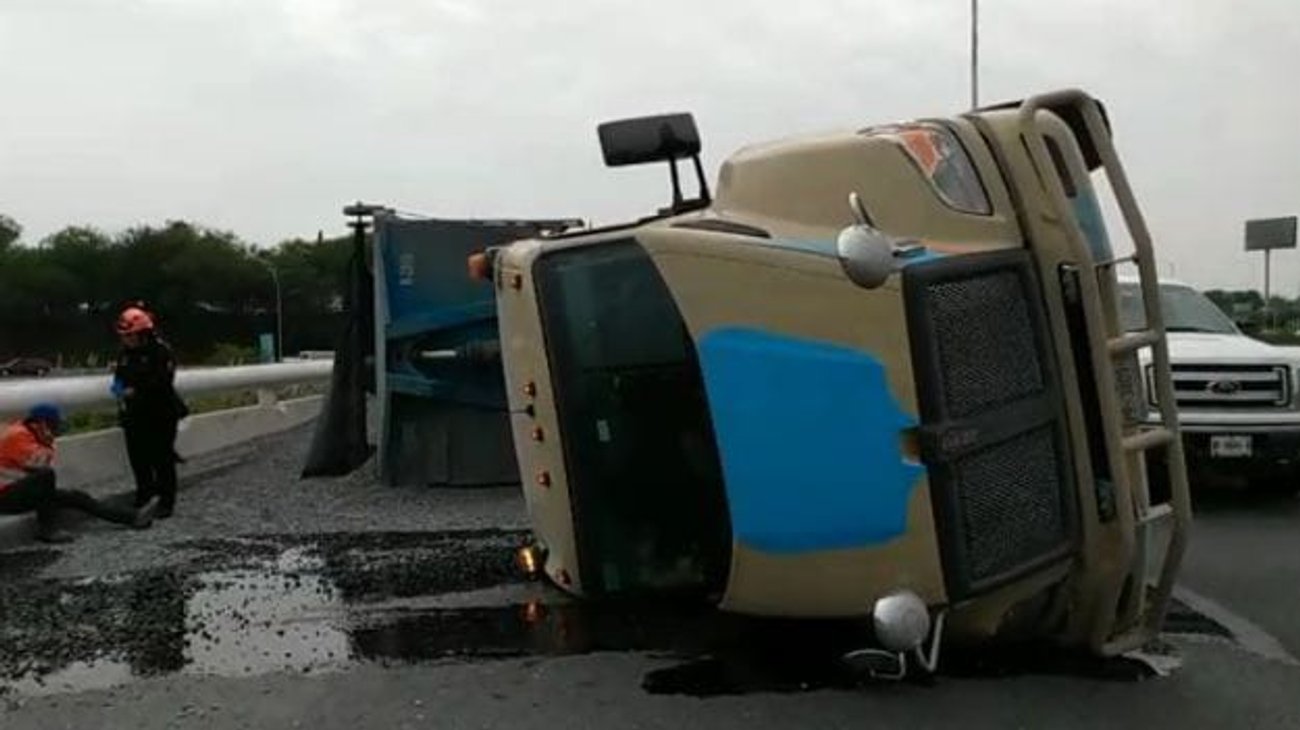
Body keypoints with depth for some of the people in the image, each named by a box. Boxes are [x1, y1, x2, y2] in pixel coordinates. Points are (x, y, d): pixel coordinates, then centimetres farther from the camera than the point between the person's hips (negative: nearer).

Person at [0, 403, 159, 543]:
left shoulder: (33, 436, 11)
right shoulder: (18, 435, -19)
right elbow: (41, 463, -28)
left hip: (21, 494, 10)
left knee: (76, 497, 3)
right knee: (46, 475, -32)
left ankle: (132, 517, 0)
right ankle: (45, 528, -21)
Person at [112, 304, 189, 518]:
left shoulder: (161, 351, -13)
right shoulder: (126, 352, 9)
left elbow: (163, 382, -21)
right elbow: (119, 377, 19)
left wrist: (136, 390, -23)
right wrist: (119, 388, -3)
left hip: (160, 414, -7)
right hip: (135, 415, 7)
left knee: (162, 459, -2)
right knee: (138, 458, 12)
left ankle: (166, 501, 6)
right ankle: (144, 495, 29)